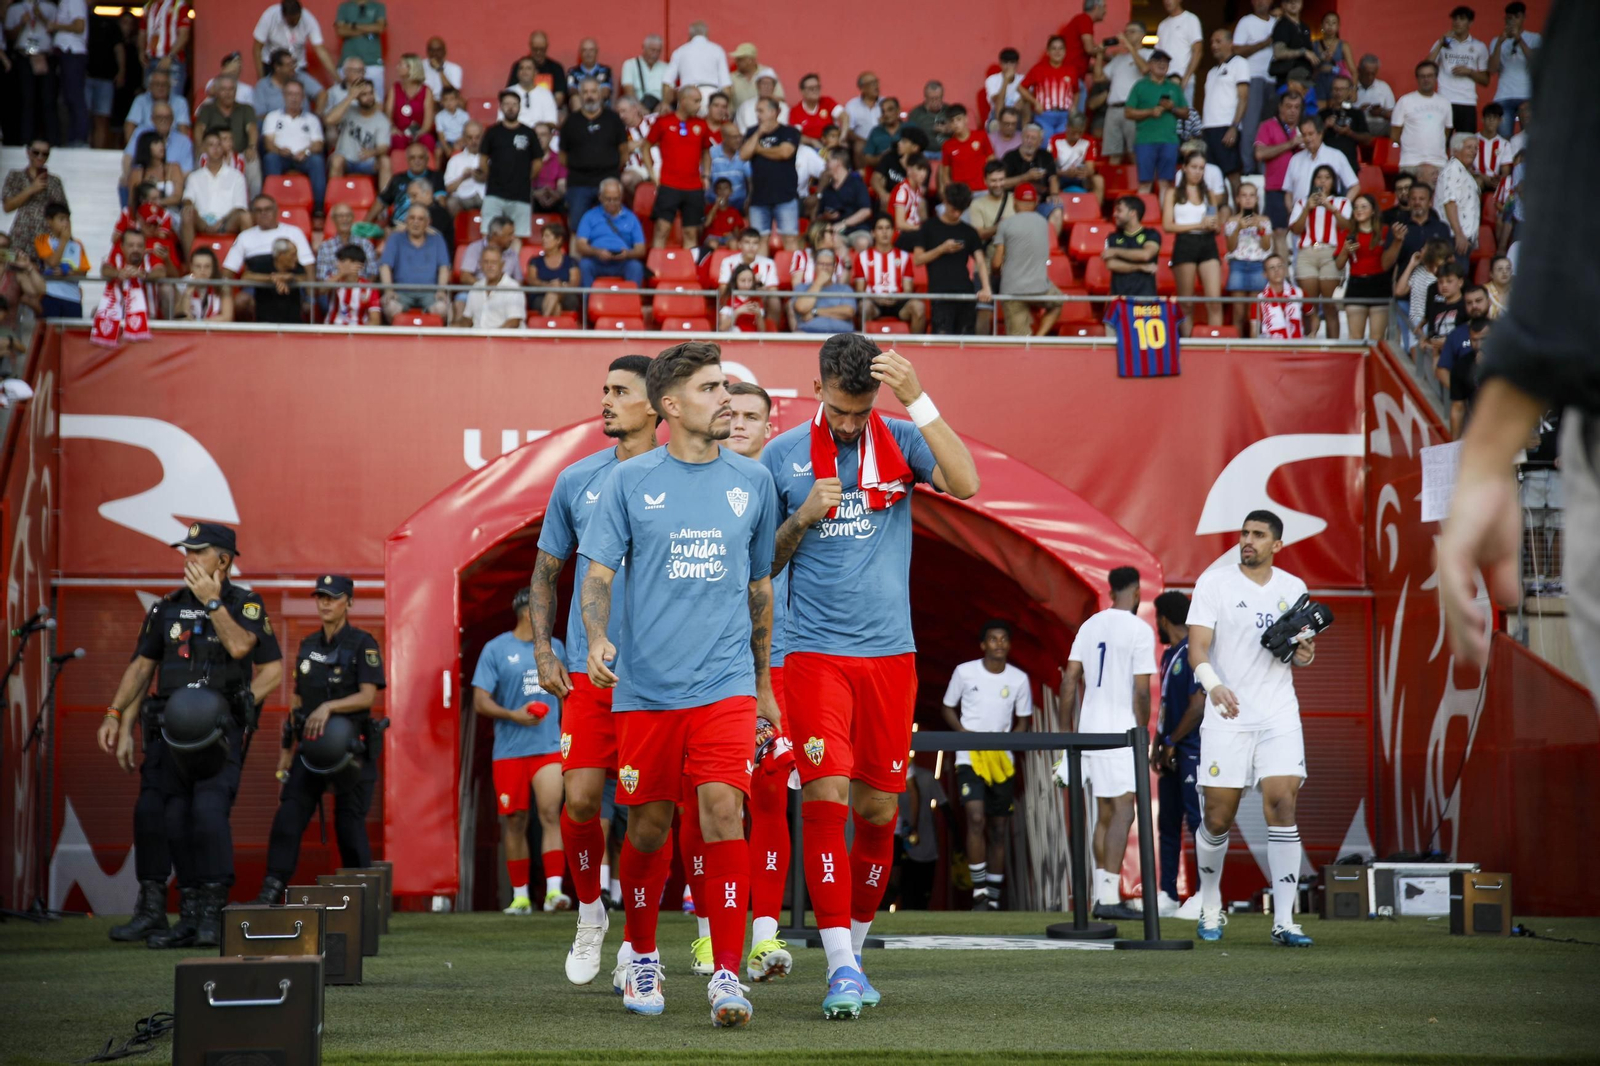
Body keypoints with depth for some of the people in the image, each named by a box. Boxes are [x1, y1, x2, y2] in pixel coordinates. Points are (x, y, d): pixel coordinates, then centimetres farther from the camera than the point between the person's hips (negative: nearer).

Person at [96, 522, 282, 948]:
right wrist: (116, 717, 6)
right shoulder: (168, 608, 14)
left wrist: (212, 602, -11)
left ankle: (212, 916, -14)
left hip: (219, 729, -4)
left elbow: (239, 646, -17)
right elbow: (141, 667, 14)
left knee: (209, 810, -17)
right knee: (154, 813, -3)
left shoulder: (247, 605, 3)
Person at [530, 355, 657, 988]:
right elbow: (546, 571, 15)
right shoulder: (578, 480, 7)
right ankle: (589, 913, 18)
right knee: (580, 799, -6)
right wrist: (543, 651, 5)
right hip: (589, 671, 2)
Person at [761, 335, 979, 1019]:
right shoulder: (783, 456, 3)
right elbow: (762, 564, 10)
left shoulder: (900, 440, 3)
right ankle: (841, 967, -14)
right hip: (814, 651, -1)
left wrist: (919, 401, -20)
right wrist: (803, 518, -9)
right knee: (825, 798, -13)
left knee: (878, 811, 5)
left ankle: (855, 945, 23)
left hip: (889, 653, 1)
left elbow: (965, 484, -16)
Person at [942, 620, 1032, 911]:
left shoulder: (1019, 679, 2)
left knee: (999, 829, 6)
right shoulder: (965, 672, -3)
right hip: (969, 757, -3)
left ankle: (994, 897, 15)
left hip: (1001, 760, 3)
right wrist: (965, 733, -11)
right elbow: (948, 709, 7)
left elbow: (1023, 721, 10)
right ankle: (979, 889, -14)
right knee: (976, 819, -20)